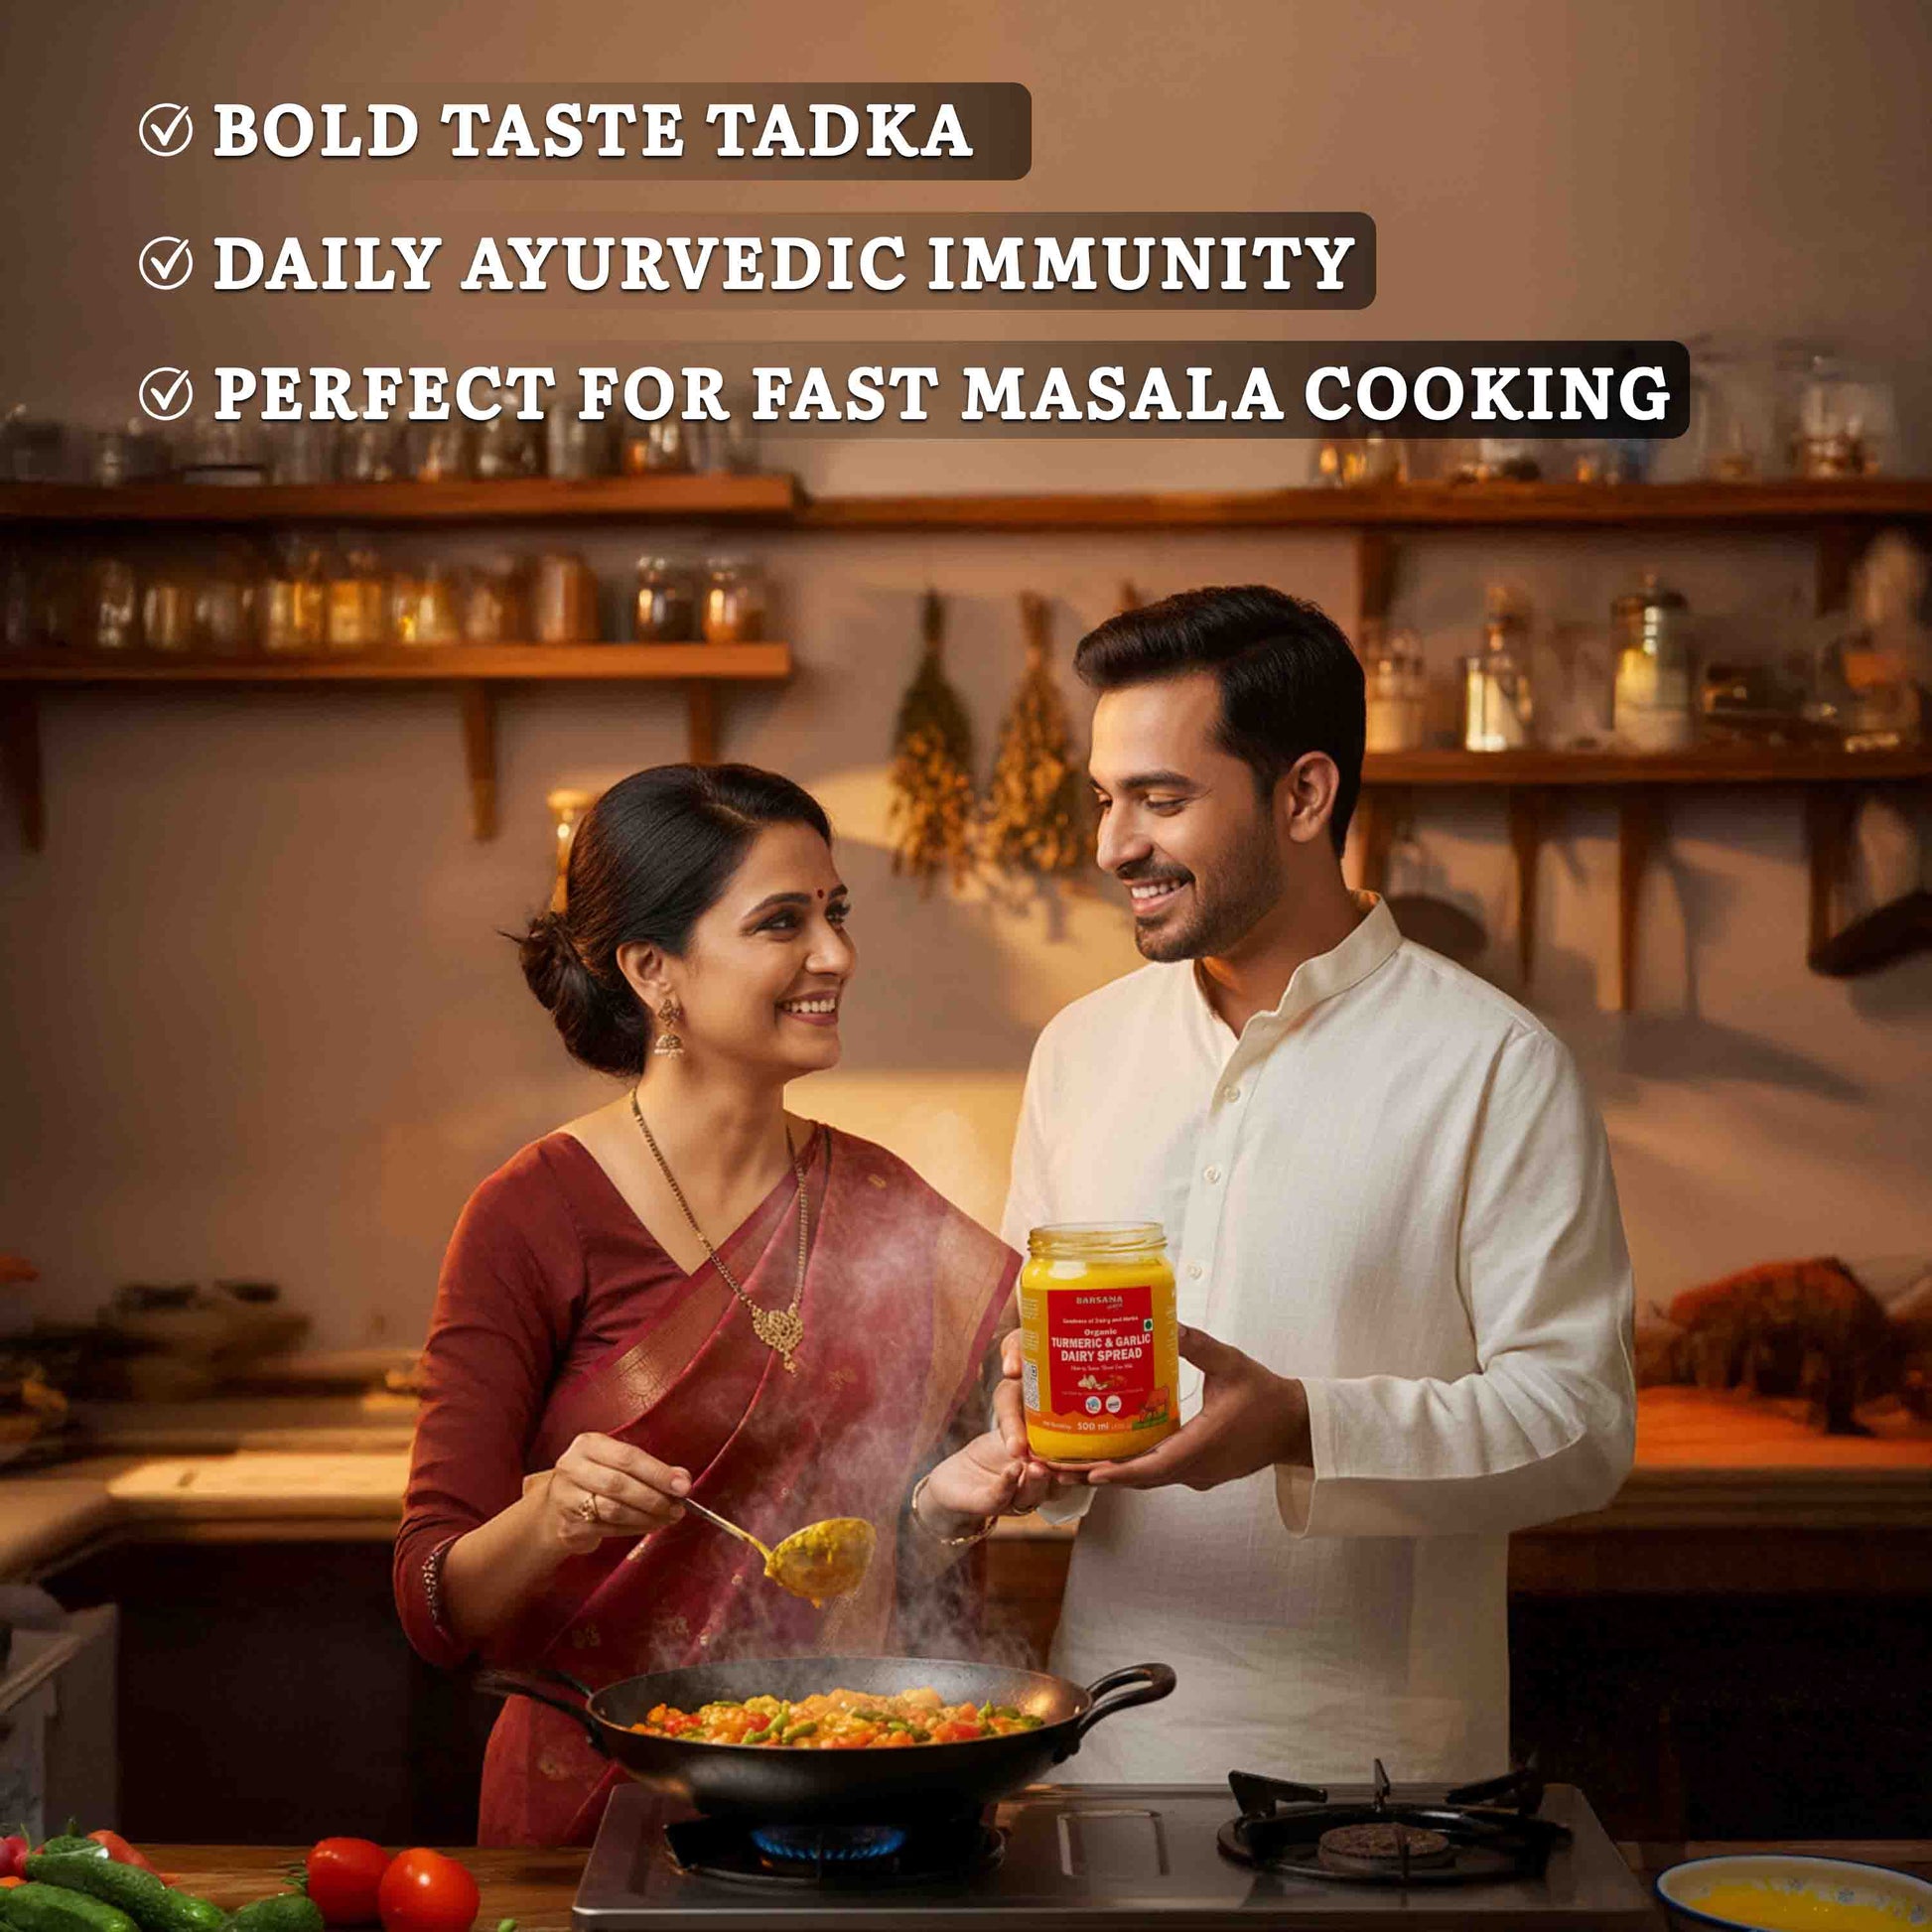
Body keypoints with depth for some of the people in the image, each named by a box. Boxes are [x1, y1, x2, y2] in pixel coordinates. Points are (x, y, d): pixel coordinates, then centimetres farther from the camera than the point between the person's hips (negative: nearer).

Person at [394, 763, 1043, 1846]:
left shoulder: (880, 1208, 5)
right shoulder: (536, 1217, -8)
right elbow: (437, 1606, -8)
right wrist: (547, 1518, -26)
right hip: (595, 1806, -4)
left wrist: (945, 1503, -7)